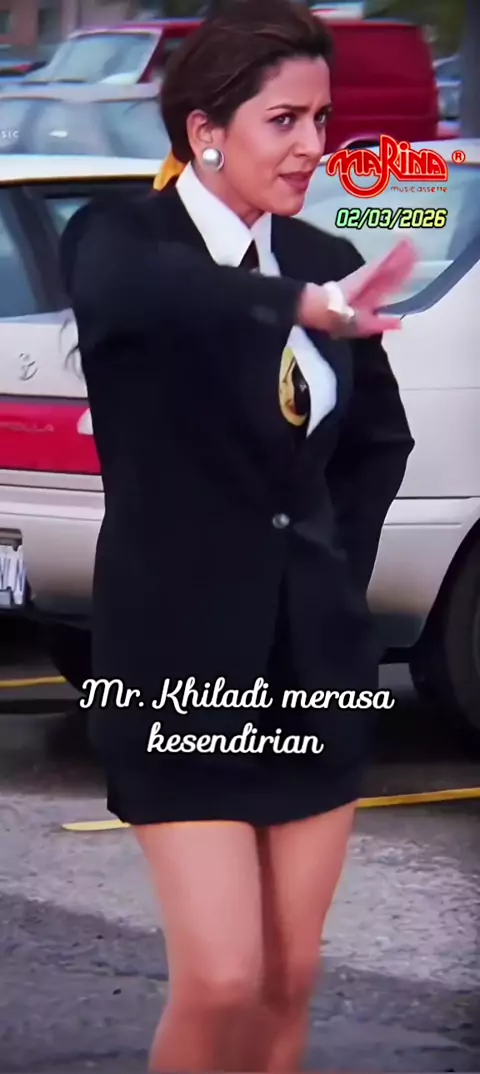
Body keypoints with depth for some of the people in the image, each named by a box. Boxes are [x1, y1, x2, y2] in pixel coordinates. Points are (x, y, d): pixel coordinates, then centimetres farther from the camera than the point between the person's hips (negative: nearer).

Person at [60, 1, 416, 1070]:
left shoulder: (322, 259, 4)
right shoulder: (122, 235, -11)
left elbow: (381, 440, 21)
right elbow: (123, 293, -38)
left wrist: (337, 564, 8)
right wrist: (304, 305, -51)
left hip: (316, 656, 5)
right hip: (183, 657, -5)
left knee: (288, 979, 9)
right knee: (221, 982, -10)